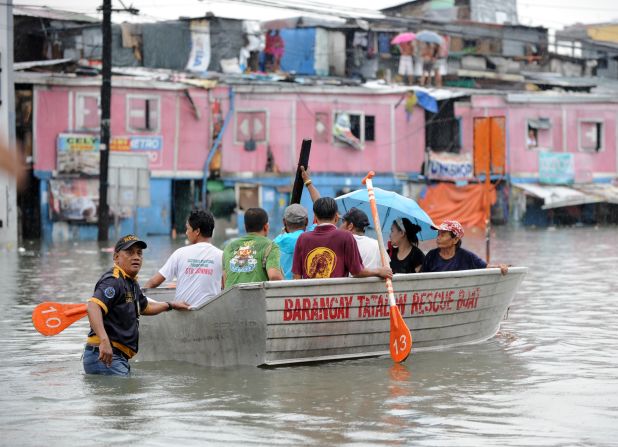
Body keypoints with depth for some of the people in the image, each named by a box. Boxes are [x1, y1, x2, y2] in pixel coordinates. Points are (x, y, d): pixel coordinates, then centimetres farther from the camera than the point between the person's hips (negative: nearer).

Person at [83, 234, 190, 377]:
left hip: (120, 358, 11)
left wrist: (171, 305, 53)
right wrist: (104, 340, -42)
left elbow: (144, 306, 42)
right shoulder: (113, 281, -13)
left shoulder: (132, 283, 21)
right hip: (105, 357, -11)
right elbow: (93, 306, -31)